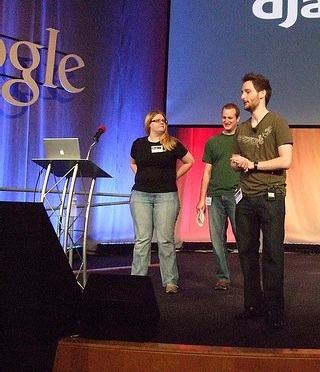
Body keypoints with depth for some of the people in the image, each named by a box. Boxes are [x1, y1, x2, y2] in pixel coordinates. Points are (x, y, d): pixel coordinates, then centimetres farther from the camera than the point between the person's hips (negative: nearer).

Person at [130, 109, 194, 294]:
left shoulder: (173, 144, 3)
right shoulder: (139, 144, 9)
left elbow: (189, 161, 11)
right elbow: (133, 163, 26)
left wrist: (174, 176, 5)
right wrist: (143, 177, 11)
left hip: (166, 196, -2)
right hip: (141, 195, 2)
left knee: (166, 240, -2)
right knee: (142, 239, 3)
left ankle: (170, 282, 5)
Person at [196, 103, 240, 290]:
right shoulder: (212, 142, 15)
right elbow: (207, 173, 14)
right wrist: (202, 199, 10)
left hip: (237, 195, -3)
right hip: (215, 196, 3)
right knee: (217, 239, 5)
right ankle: (223, 278, 13)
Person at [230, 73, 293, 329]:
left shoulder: (277, 123, -2)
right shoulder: (242, 129, 17)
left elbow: (285, 161, -11)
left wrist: (253, 164, -7)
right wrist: (237, 163, 2)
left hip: (270, 197, -6)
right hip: (246, 199, 6)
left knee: (273, 255, -4)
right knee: (247, 253, 8)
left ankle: (275, 311, 2)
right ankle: (253, 305, 18)